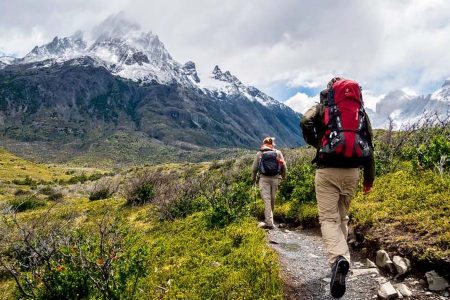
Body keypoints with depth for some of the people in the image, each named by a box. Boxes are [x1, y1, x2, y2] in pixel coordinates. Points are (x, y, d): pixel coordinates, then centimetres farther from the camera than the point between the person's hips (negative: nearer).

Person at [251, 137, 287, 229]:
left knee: (267, 200, -3)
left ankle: (269, 222, -8)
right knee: (272, 199, 13)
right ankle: (269, 220, 25)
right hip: (275, 178, 2)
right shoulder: (278, 153, 6)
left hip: (263, 178, -2)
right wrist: (284, 177, 21)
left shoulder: (259, 154, 4)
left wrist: (254, 178, 20)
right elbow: (284, 167, 6)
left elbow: (254, 168, 5)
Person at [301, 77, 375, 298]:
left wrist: (316, 144, 3)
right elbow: (369, 146, 14)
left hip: (328, 170, -4)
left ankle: (338, 259, -27)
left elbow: (306, 122, -15)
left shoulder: (323, 107, 7)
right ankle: (341, 257, 25)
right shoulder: (361, 112, 16)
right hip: (351, 172, 4)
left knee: (329, 218, -4)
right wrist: (369, 178, 19)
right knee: (342, 216, 20)